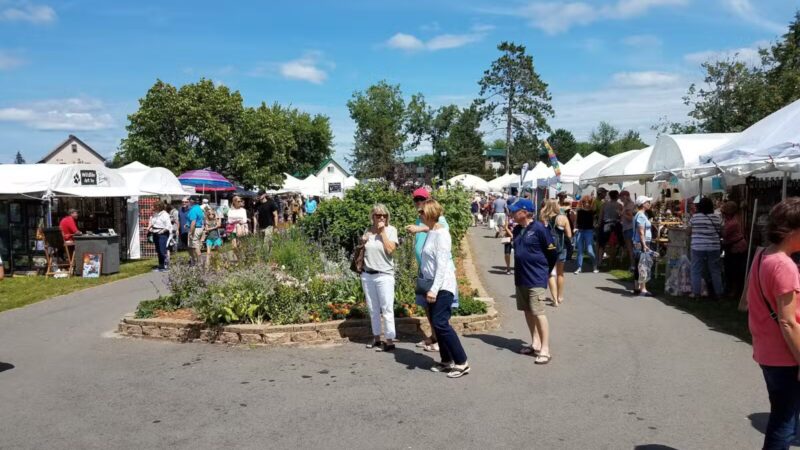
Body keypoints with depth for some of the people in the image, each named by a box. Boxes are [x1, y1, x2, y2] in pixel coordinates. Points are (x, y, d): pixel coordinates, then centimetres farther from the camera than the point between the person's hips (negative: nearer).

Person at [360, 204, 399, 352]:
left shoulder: (391, 230, -4)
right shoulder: (368, 231, 8)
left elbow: (390, 249, -18)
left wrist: (382, 231, -13)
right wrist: (362, 243, -1)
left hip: (384, 275, -5)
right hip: (367, 275, 5)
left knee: (386, 309, -3)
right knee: (373, 309, 12)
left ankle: (390, 341, 2)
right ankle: (376, 338, 23)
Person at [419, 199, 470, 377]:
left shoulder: (441, 233, -15)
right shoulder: (431, 232, 11)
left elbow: (442, 264, -20)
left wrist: (434, 289, -24)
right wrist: (429, 287, 17)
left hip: (443, 286, -9)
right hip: (433, 285, 9)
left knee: (440, 323, -11)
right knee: (437, 323, 9)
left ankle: (462, 362, -3)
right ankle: (447, 361, 18)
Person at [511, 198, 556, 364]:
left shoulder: (539, 229, -14)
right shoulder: (517, 229, 7)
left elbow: (552, 252, -9)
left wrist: (545, 271, 2)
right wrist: (523, 268, 17)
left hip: (536, 279, -8)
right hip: (520, 277, 8)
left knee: (538, 313, -8)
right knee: (527, 311, 13)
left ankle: (545, 349, -2)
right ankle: (535, 343, 25)